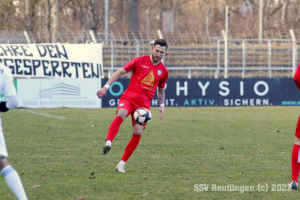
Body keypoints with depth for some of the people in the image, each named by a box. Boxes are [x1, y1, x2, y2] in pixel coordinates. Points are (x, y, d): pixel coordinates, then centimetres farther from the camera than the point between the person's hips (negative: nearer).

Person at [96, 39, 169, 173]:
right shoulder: (140, 61, 4)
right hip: (129, 97, -3)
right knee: (121, 114, -35)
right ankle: (108, 143, -53)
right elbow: (120, 72, 6)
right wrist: (106, 87, -3)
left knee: (138, 133, -11)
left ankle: (122, 164, 1)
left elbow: (161, 90, 29)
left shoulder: (163, 71, 13)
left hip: (144, 104, 3)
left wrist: (162, 105, 12)